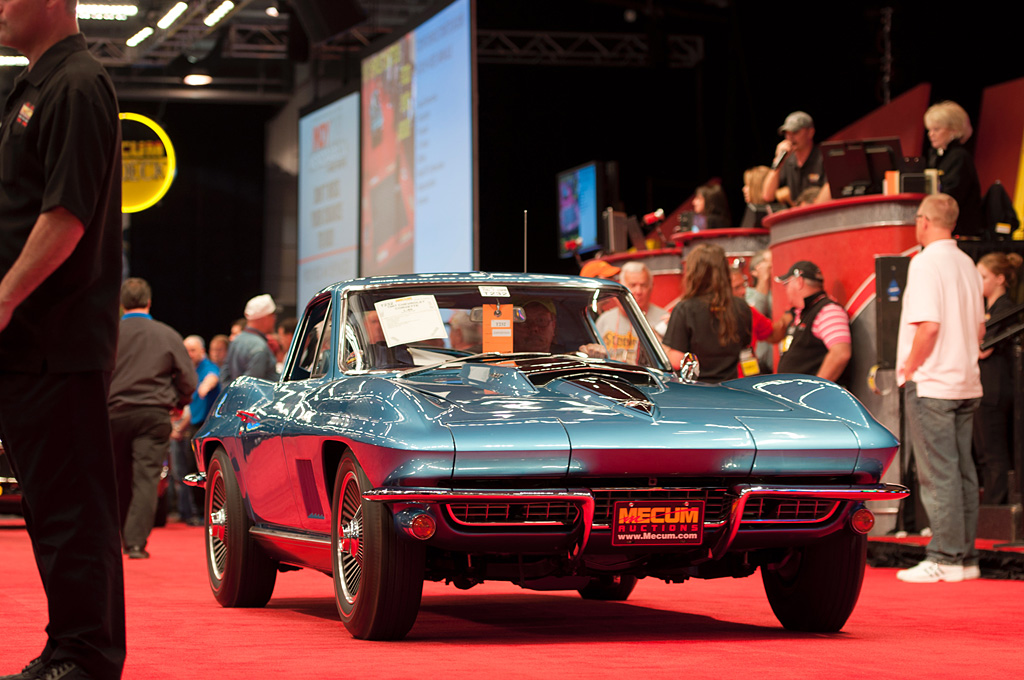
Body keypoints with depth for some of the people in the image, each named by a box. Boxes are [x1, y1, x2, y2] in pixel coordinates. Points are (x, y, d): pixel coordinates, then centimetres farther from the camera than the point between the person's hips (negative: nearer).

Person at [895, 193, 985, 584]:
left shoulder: (926, 263, -13)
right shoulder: (967, 265, 12)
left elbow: (928, 325, -21)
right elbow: (979, 328, 16)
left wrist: (909, 366, -9)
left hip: (930, 385, -8)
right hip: (965, 383, 8)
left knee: (938, 473, -6)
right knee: (962, 471, 10)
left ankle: (945, 559, -5)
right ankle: (966, 557, 13)